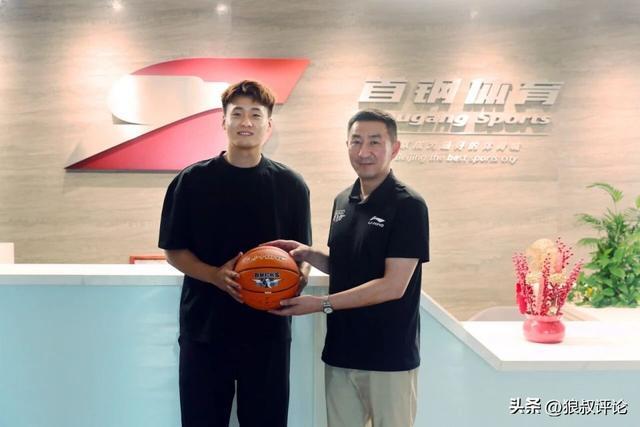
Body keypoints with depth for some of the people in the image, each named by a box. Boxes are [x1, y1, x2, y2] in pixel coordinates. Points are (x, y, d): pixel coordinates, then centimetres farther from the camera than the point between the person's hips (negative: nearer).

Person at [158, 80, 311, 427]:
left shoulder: (290, 185, 3)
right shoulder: (192, 181, 0)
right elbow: (173, 251, 1)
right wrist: (215, 275, -16)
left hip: (268, 330, 1)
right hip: (204, 328, 0)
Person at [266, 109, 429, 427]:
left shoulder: (408, 206, -13)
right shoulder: (343, 201, 8)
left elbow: (393, 286, -18)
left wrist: (322, 304, -17)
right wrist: (308, 255, -1)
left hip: (389, 356, -6)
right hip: (341, 351, 6)